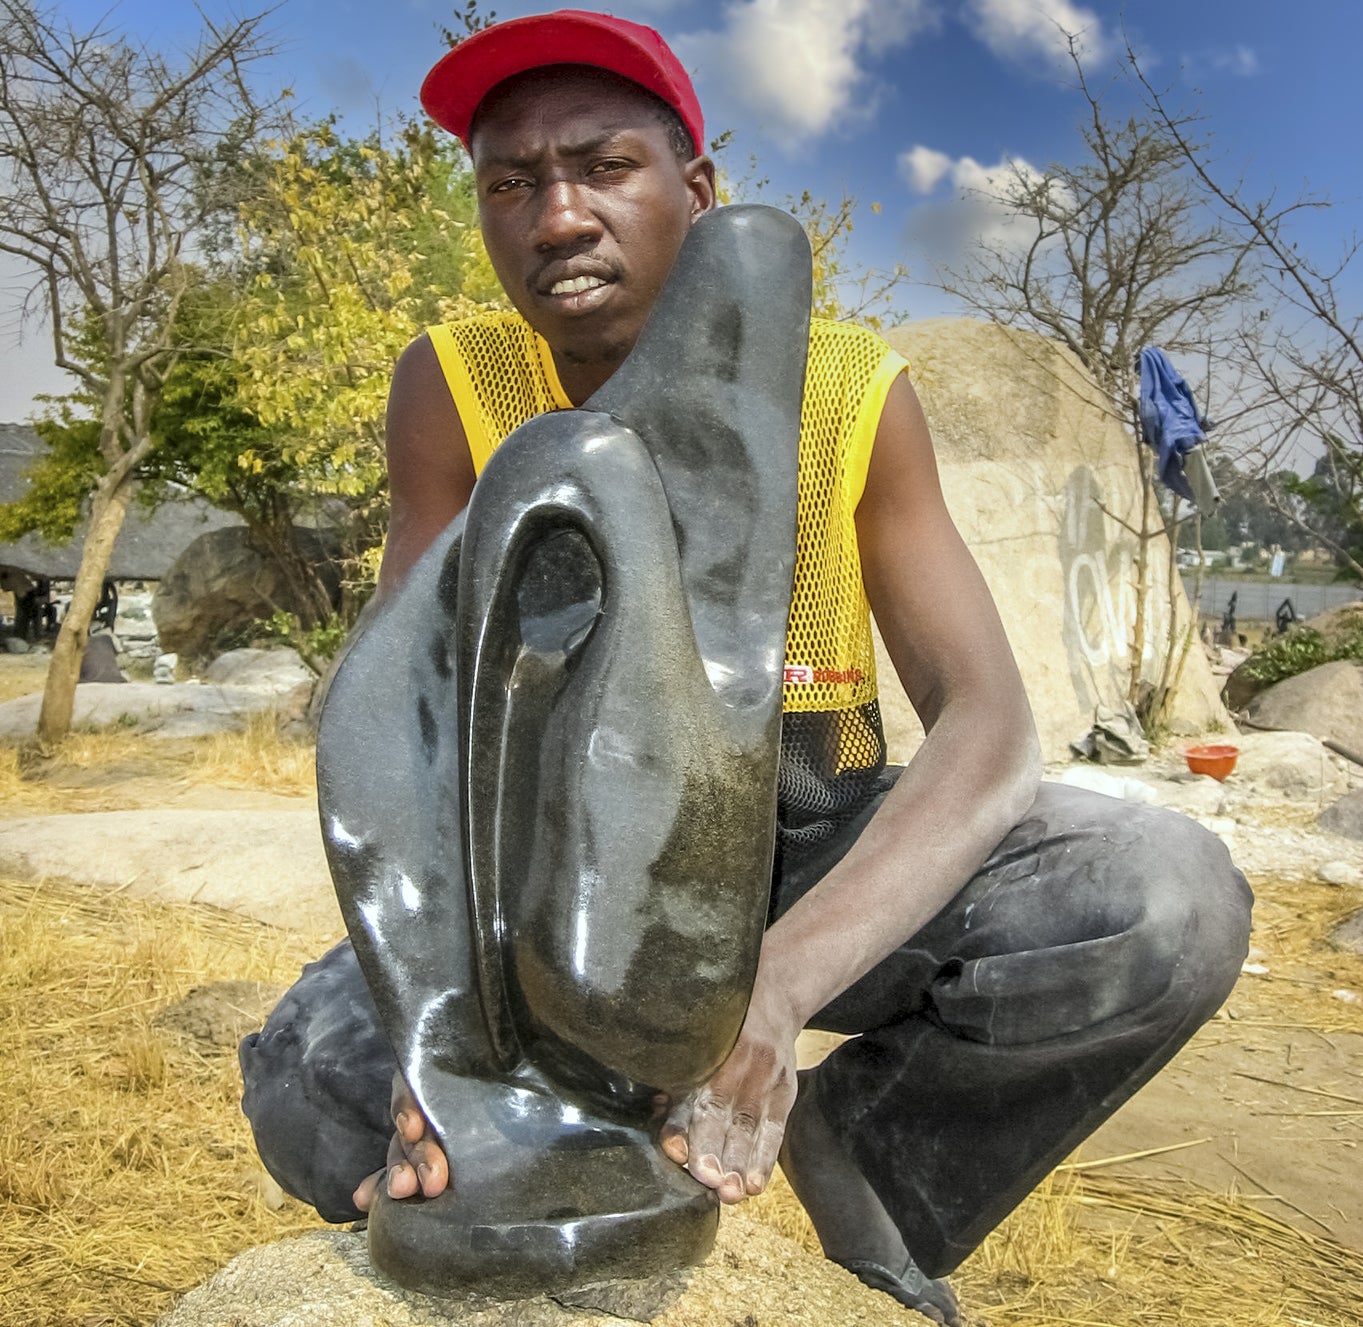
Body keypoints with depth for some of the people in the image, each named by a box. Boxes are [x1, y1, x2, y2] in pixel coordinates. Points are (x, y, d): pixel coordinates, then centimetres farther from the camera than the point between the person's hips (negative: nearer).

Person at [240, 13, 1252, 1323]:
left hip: (818, 854, 0)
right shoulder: (452, 387, -13)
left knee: (1173, 901, -25)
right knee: (309, 1087, -27)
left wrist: (776, 983, -40)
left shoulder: (851, 393, -15)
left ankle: (857, 1131, 1)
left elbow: (989, 730, -23)